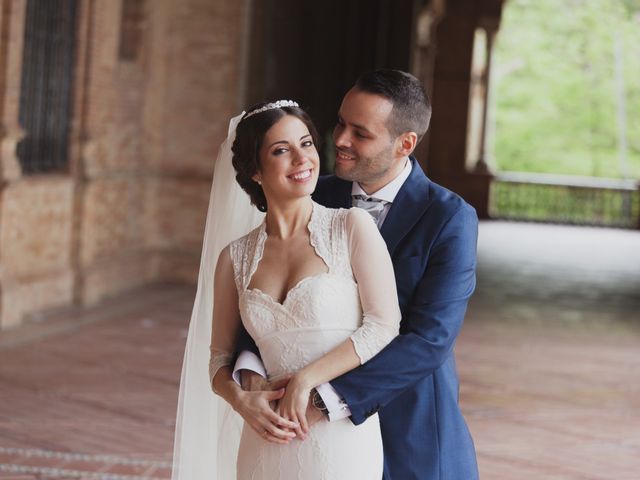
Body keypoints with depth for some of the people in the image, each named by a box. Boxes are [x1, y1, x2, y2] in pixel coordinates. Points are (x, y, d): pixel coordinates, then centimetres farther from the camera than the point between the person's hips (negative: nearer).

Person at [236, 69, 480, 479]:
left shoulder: (450, 218, -15)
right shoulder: (317, 199, 0)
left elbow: (430, 340, -22)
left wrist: (325, 399, -28)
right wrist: (251, 370, -21)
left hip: (412, 436, -4)